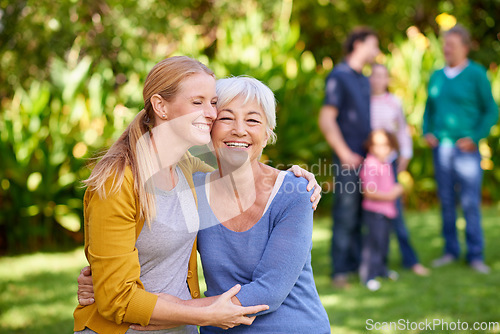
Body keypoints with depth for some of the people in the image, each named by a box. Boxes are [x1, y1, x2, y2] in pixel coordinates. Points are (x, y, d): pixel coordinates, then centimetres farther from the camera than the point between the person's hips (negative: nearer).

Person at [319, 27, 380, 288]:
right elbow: (326, 120, -13)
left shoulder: (364, 80, 18)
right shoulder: (339, 77, -7)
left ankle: (358, 262, 21)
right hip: (349, 160, -8)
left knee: (364, 215, 11)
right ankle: (340, 271, 2)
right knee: (346, 216, -5)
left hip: (367, 159, 8)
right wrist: (345, 155, -15)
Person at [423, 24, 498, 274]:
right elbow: (429, 109, 21)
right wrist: (427, 132, 5)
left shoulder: (476, 74, -2)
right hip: (441, 148, 4)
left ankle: (475, 255, 3)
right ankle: (451, 251, 17)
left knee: (470, 203, -5)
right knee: (446, 202, 7)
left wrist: (474, 137, -11)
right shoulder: (437, 76, 12)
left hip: (466, 150, -4)